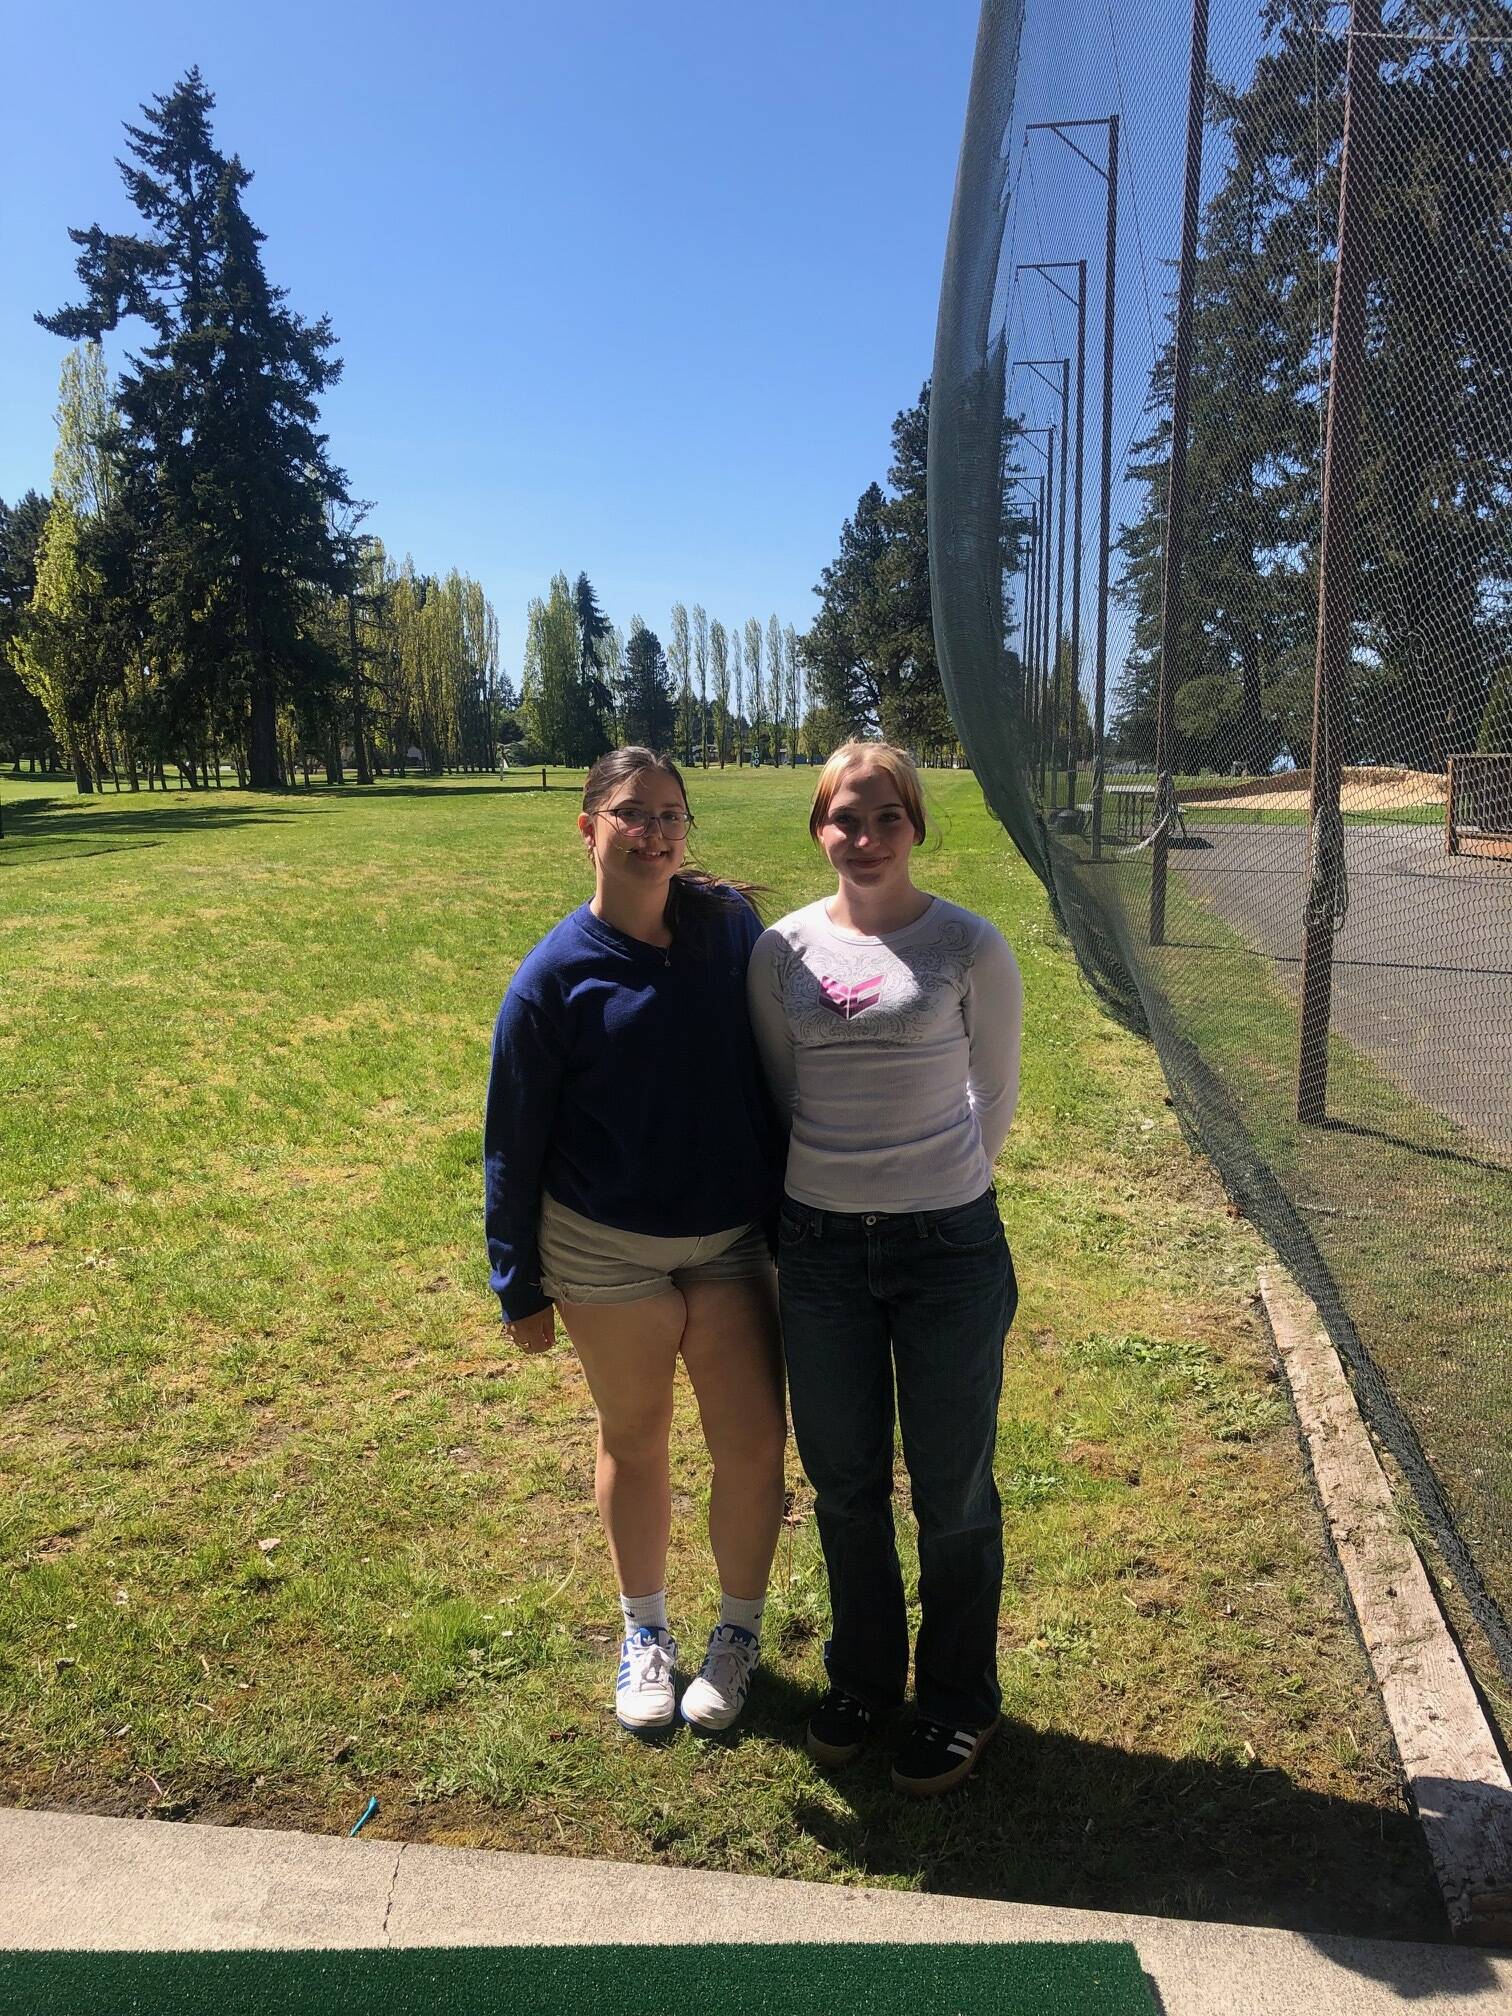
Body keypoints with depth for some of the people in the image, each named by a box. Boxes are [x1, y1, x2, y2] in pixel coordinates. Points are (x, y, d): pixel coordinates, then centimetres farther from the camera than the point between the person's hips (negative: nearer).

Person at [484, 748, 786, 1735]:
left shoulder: (731, 924, -5)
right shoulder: (555, 974, -12)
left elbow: (772, 1065, 5)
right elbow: (514, 1141, -5)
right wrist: (520, 1285, -2)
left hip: (732, 1244, 2)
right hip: (607, 1253, -2)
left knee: (756, 1442, 4)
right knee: (635, 1441, 15)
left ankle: (740, 1632, 30)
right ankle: (647, 1633, 38)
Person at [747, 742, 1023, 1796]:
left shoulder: (970, 948, -8)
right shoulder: (783, 951, 0)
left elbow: (994, 1096, 5)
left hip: (949, 1245, -3)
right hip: (820, 1247, 3)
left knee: (952, 1492, 10)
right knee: (843, 1485, 18)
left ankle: (958, 1699, 35)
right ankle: (865, 1676, 42)